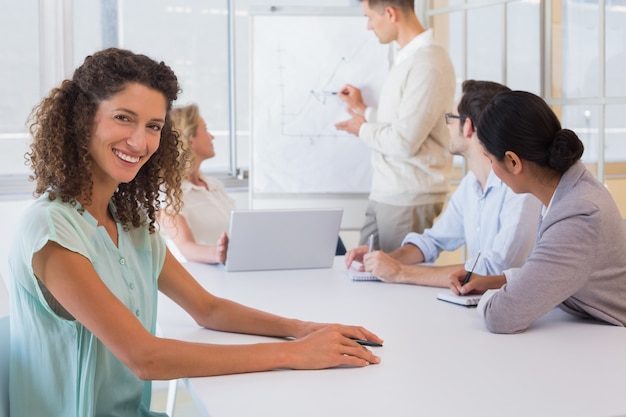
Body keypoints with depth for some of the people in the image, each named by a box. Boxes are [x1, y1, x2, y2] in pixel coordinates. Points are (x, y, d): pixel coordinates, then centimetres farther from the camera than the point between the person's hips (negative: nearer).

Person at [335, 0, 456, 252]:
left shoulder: (428, 64, -19)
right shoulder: (406, 57, 13)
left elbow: (405, 141, -22)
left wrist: (364, 130, -6)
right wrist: (363, 110, 25)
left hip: (410, 199, -9)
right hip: (383, 194, 9)